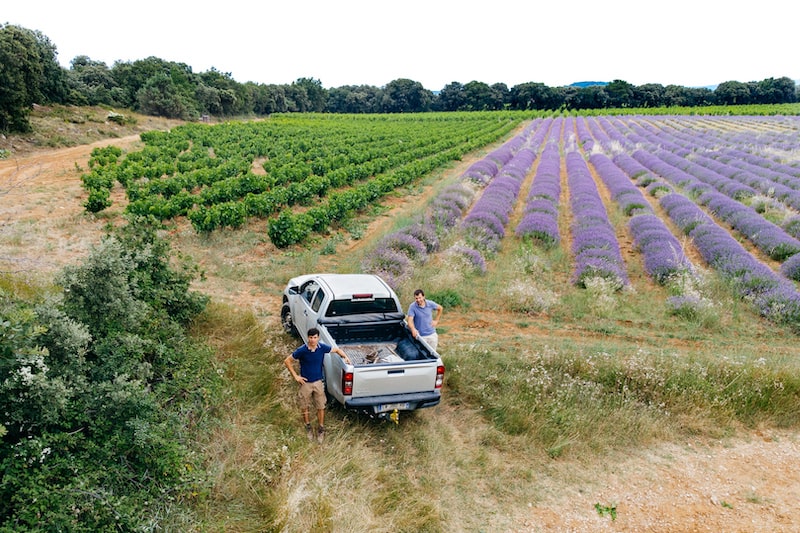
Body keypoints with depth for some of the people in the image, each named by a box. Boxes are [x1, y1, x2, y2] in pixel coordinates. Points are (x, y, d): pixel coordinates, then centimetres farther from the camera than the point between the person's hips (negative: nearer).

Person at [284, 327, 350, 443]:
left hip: (318, 382, 2)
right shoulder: (302, 350, -21)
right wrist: (295, 376, -11)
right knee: (305, 407, 14)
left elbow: (337, 349, 6)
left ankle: (321, 429, 28)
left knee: (321, 407, 9)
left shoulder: (322, 347, -12)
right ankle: (308, 428, 37)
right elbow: (287, 361, -11)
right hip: (305, 383, -2)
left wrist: (345, 357, -12)